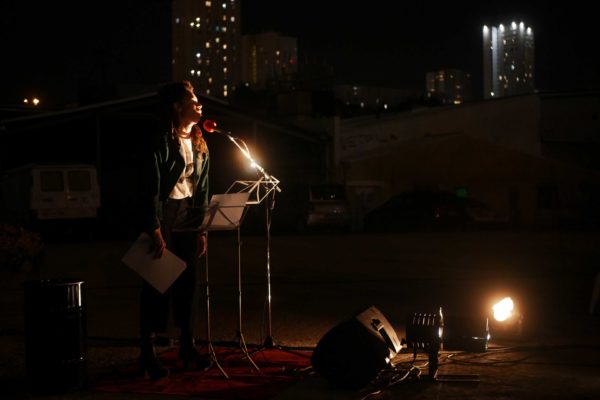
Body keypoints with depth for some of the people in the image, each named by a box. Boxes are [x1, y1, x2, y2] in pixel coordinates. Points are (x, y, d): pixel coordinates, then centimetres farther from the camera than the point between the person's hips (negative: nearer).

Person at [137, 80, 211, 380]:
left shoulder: (199, 144, 13)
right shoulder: (162, 141, -11)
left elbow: (202, 188, 13)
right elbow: (151, 187, -15)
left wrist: (202, 229, 8)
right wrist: (155, 231, -19)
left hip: (188, 219, 7)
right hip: (163, 216, -7)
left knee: (187, 283, 10)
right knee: (156, 284, -2)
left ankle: (187, 348, 20)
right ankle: (148, 352, 5)